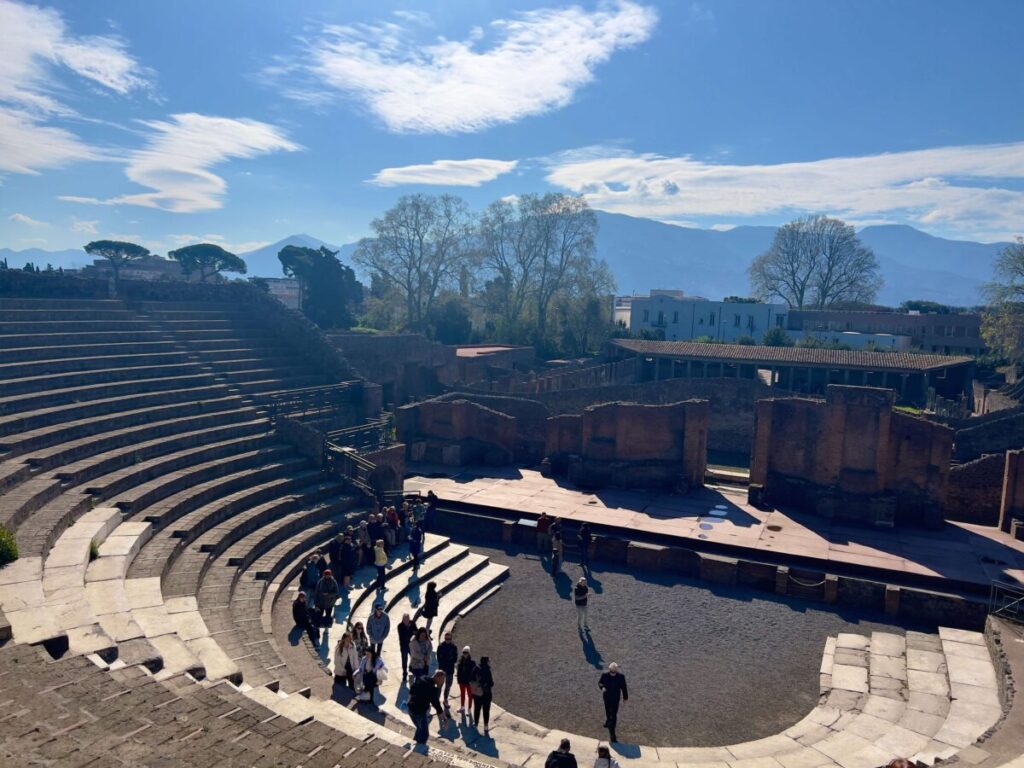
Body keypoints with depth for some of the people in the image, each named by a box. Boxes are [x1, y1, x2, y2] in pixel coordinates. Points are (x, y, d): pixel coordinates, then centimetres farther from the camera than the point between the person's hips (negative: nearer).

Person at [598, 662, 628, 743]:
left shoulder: (621, 676, -15)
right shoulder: (605, 675, -14)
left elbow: (624, 687, -2)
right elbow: (599, 683, -1)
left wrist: (625, 697, 8)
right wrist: (602, 687, -24)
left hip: (615, 699, -2)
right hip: (607, 698, 2)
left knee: (613, 715, -6)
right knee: (608, 713, 19)